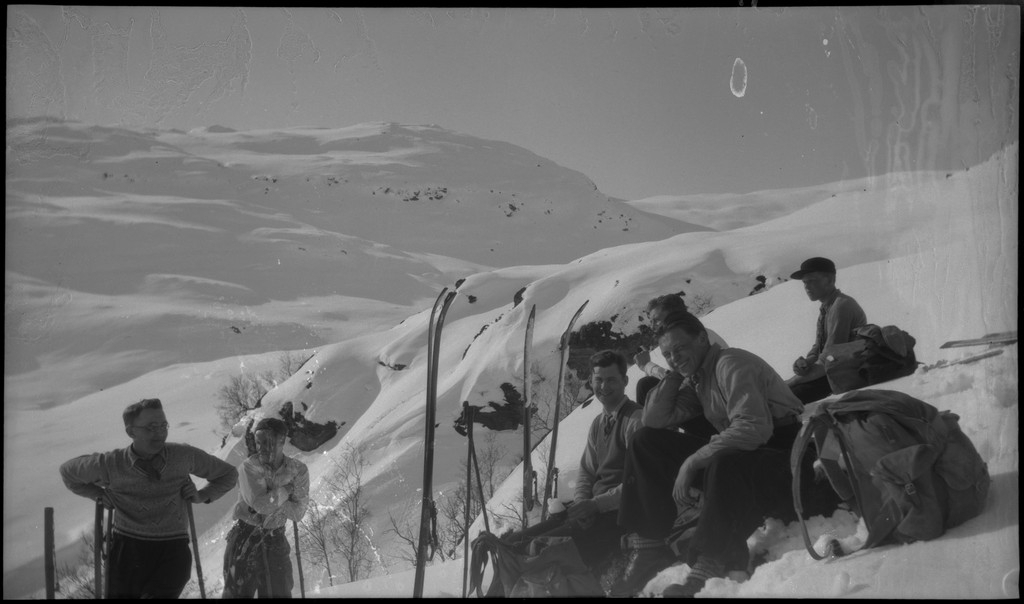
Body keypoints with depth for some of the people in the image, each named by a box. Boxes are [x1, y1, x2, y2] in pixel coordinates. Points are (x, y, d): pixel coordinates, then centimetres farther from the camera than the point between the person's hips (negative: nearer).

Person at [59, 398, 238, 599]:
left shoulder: (184, 457, 1)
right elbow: (68, 471, 21)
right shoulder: (110, 465, 0)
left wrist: (202, 496, 2)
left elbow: (228, 474, 17)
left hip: (173, 552, -1)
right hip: (127, 551, 1)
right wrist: (99, 494, 8)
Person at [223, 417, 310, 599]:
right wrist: (286, 489, -12)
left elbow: (298, 513, -8)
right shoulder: (249, 467, -13)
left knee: (279, 592, 4)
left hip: (275, 541, 2)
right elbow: (260, 504, -24)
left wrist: (271, 498, -17)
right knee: (237, 592, 3)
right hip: (245, 537, -2)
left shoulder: (298, 470, -4)